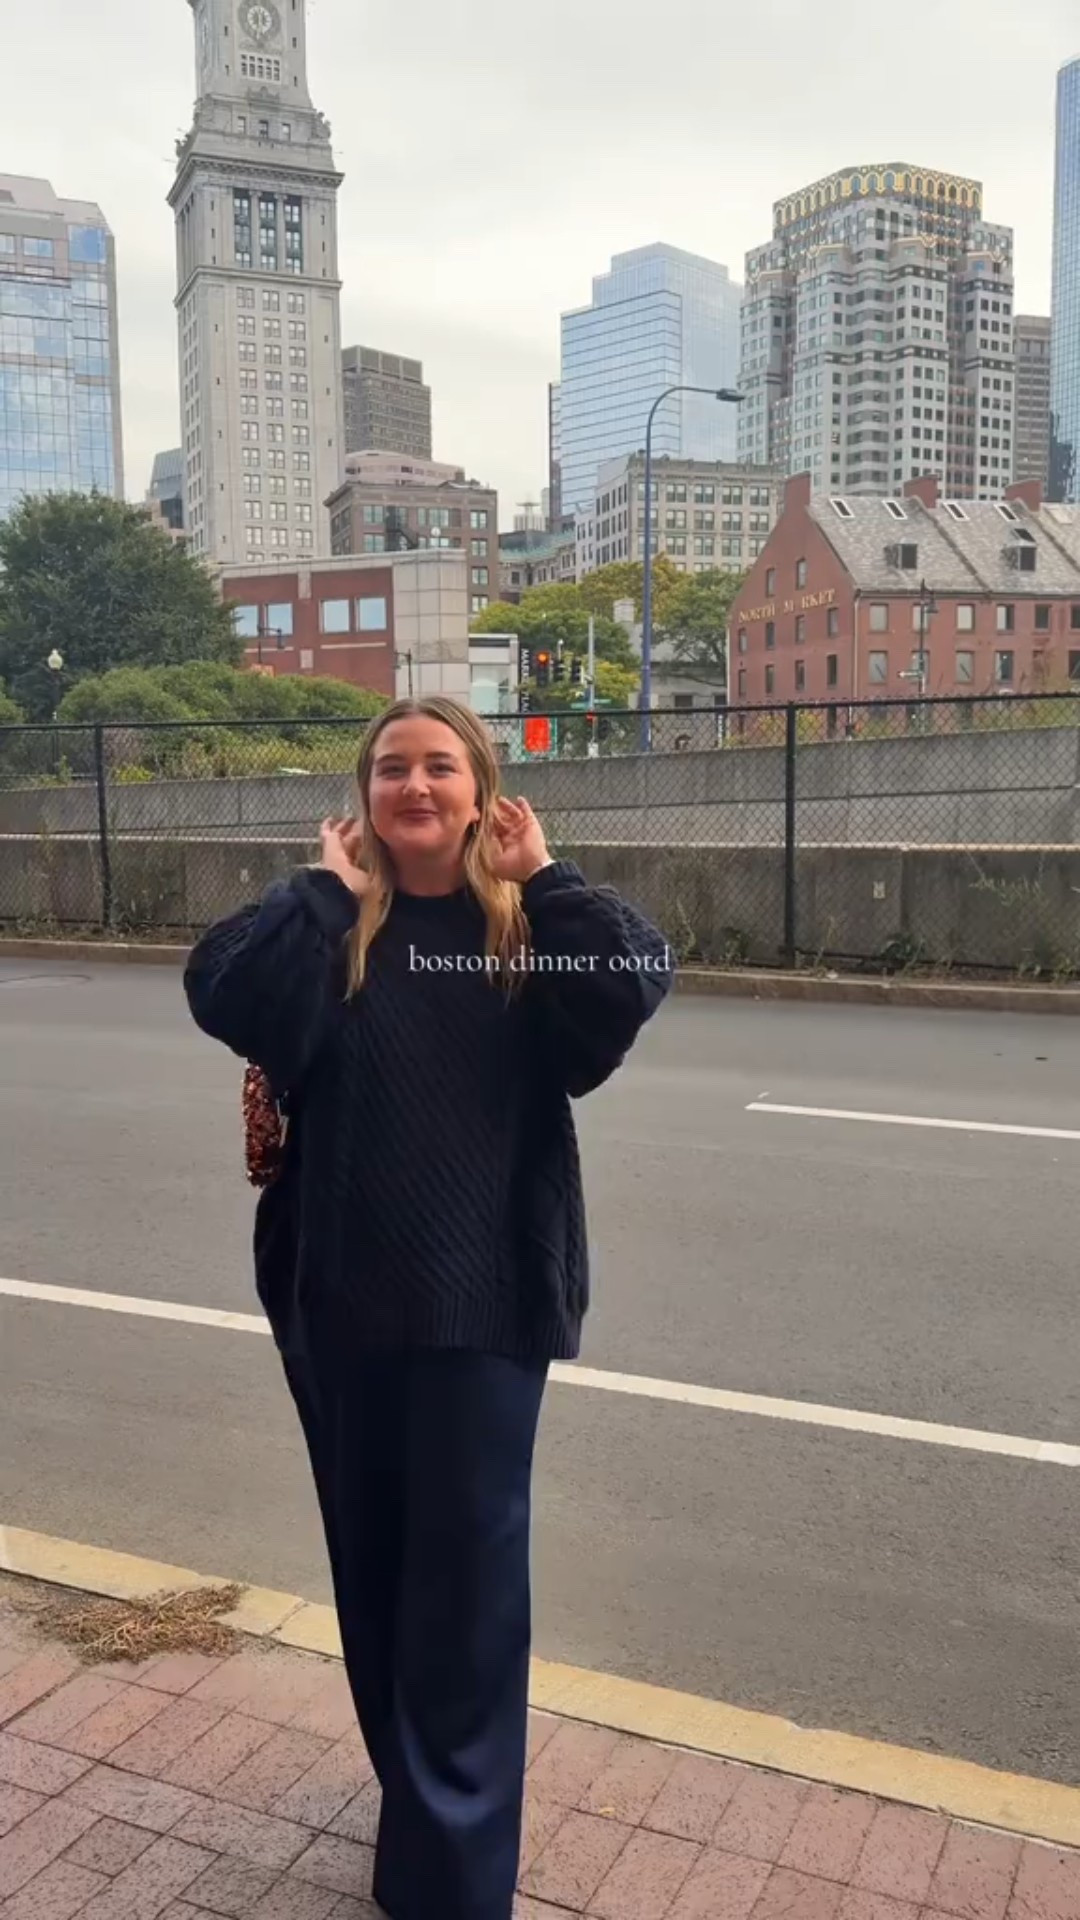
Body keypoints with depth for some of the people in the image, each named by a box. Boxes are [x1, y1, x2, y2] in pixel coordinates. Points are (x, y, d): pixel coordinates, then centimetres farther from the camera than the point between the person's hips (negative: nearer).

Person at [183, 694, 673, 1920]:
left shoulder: (527, 923, -1)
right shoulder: (328, 922, 1)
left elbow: (634, 987, -21)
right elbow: (225, 1000, -17)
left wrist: (543, 875, -14)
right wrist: (329, 885, -14)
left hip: (486, 1298, -2)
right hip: (339, 1297, 3)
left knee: (468, 1569, 5)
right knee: (372, 1561, 17)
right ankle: (423, 1805, 42)